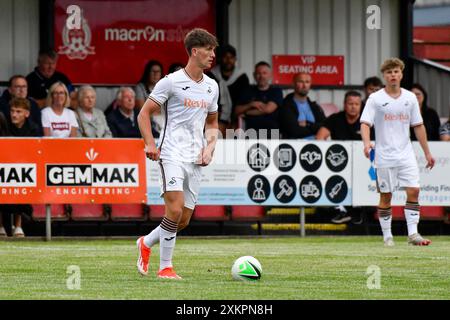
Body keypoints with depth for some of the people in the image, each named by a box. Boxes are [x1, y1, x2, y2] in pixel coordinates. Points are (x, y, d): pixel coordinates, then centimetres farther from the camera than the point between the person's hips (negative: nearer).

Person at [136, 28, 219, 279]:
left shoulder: (211, 86, 14)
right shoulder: (171, 82, -5)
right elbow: (144, 113, -2)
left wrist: (210, 147, 7)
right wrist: (150, 144, -15)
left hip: (196, 159, 6)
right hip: (172, 153, -6)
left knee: (184, 220, 5)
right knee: (175, 209, -18)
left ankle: (147, 243, 31)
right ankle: (165, 267, -7)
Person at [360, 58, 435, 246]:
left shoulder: (410, 98, 8)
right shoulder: (375, 99, -2)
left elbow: (418, 126, 13)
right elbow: (365, 123, -9)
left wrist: (427, 152, 13)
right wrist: (367, 143, -29)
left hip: (406, 154, 3)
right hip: (384, 156, -3)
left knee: (413, 190, -8)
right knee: (385, 196, 1)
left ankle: (413, 233, -5)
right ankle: (387, 236, 9)